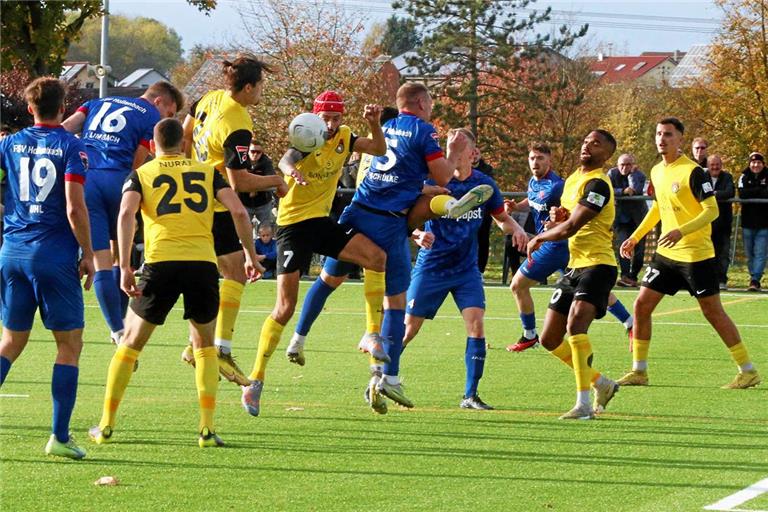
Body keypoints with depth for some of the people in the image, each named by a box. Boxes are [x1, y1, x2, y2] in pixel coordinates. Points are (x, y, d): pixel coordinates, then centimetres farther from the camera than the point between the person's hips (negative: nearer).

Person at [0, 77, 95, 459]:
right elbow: (74, 208, -13)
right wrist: (88, 255, -4)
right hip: (54, 255, -4)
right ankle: (59, 437, -3)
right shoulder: (70, 147, -5)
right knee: (69, 344, 3)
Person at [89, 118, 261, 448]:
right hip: (203, 262, 1)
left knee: (131, 343, 16)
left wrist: (124, 267, -8)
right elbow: (239, 212, 6)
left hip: (161, 263, -1)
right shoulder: (207, 172, 18)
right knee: (204, 345, 20)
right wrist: (251, 256, 15)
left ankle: (106, 425, 16)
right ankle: (207, 429, 9)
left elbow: (126, 213, -5)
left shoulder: (141, 175, 14)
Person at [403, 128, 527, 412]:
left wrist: (515, 228, -10)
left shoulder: (484, 184, -1)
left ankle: (470, 395, -6)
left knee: (476, 325, -13)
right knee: (408, 329, 1)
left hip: (466, 269, 2)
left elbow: (501, 218, 12)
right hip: (431, 267, -2)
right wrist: (419, 234, -32)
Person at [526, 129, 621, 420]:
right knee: (550, 340, 8)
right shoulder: (573, 179, 16)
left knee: (575, 325, -30)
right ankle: (601, 383, 26)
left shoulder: (597, 184, -14)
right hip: (574, 266, 10)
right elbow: (565, 221, 27)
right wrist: (557, 218, 1)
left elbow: (570, 228, -20)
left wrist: (539, 239, -2)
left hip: (597, 266, -10)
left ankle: (584, 404, -31)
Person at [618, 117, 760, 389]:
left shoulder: (693, 172, -15)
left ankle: (748, 371, 6)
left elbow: (712, 210, -18)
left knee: (713, 312, -4)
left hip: (696, 255, -7)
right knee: (642, 305, 1)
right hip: (666, 254, 7)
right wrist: (635, 237, 22)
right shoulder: (656, 172, 9)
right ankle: (639, 371, 11)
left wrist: (682, 231, -30)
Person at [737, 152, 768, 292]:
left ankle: (755, 280, -13)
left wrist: (752, 192, -14)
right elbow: (741, 193, -11)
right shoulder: (744, 177, 5)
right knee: (750, 254, 8)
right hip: (748, 222, 2)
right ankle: (754, 279, 19)